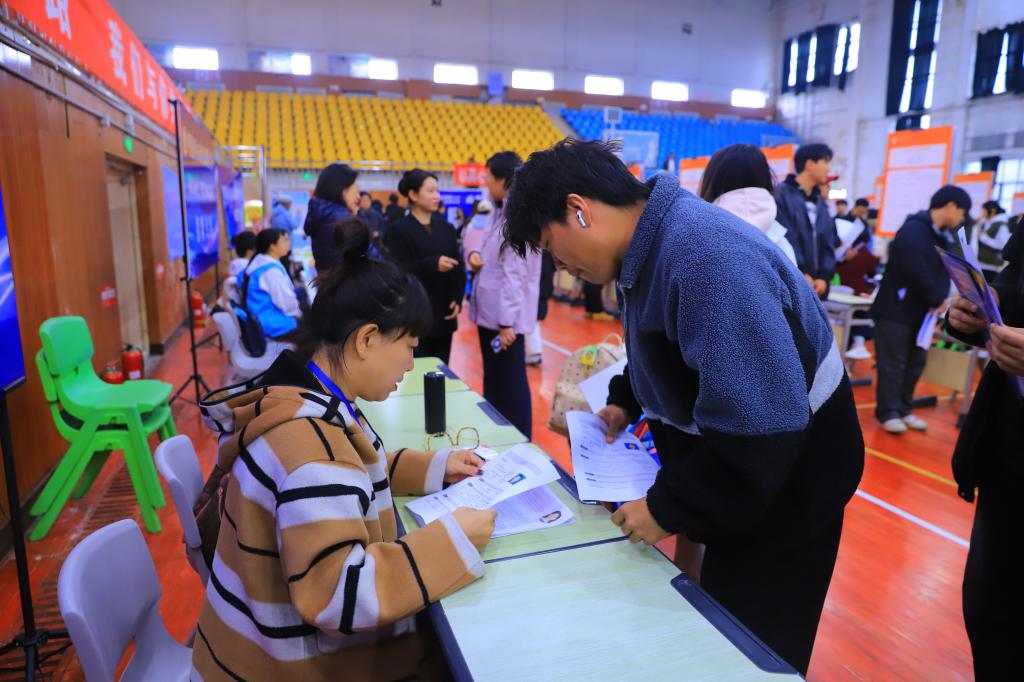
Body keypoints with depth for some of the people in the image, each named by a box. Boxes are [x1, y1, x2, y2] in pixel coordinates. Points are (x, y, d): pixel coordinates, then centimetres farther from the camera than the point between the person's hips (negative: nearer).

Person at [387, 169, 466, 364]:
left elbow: (459, 267, 8)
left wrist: (457, 299, -6)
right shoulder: (399, 230, -2)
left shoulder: (446, 227, 11)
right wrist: (432, 264, -26)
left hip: (444, 314, 4)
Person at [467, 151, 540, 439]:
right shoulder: (501, 212, 13)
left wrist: (507, 321, -22)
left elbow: (514, 273, -20)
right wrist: (475, 256, -2)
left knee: (511, 383, 1)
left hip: (506, 316, -9)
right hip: (491, 312, 9)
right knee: (493, 381, 17)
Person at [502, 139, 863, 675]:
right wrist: (624, 402, 5)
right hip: (722, 455, 9)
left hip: (782, 478, -9)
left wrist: (668, 508, -26)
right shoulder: (652, 242, -1)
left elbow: (760, 426, -36)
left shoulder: (706, 259, -34)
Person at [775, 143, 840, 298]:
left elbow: (829, 243, 14)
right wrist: (801, 274, -16)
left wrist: (824, 277, -1)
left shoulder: (820, 202, 19)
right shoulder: (781, 194, -5)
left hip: (815, 287, 7)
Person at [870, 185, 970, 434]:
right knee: (893, 364, -2)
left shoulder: (942, 236, 14)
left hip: (922, 310, 9)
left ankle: (902, 409, 24)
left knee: (915, 363, 13)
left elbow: (945, 271, 11)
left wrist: (940, 300, -6)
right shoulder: (913, 231, -16)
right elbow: (916, 273, -23)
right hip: (896, 309, -9)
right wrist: (937, 300, -13)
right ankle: (888, 413, 8)